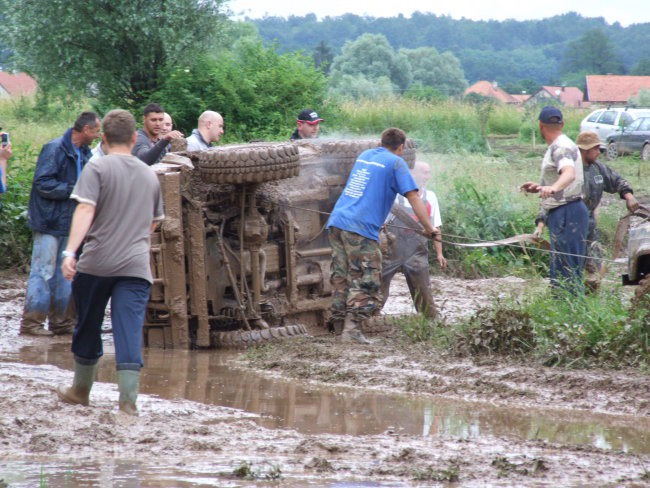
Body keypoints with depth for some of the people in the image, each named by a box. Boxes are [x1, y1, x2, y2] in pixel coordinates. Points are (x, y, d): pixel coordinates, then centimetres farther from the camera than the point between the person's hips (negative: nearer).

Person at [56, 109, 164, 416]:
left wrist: (70, 252, -23)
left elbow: (86, 210, -16)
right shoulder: (149, 175, 15)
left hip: (96, 263, -2)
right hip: (136, 265, 2)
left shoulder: (98, 168, -1)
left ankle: (81, 390, 30)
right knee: (130, 331, -4)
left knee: (88, 327, 15)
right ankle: (128, 400, -14)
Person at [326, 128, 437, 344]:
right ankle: (352, 329, -14)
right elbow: (413, 198, -3)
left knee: (341, 277, 13)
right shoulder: (396, 162, 2)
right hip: (361, 228, -7)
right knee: (365, 280, -4)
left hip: (337, 221, 7)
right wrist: (429, 228, 1)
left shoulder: (364, 155, 22)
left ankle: (339, 324, 15)